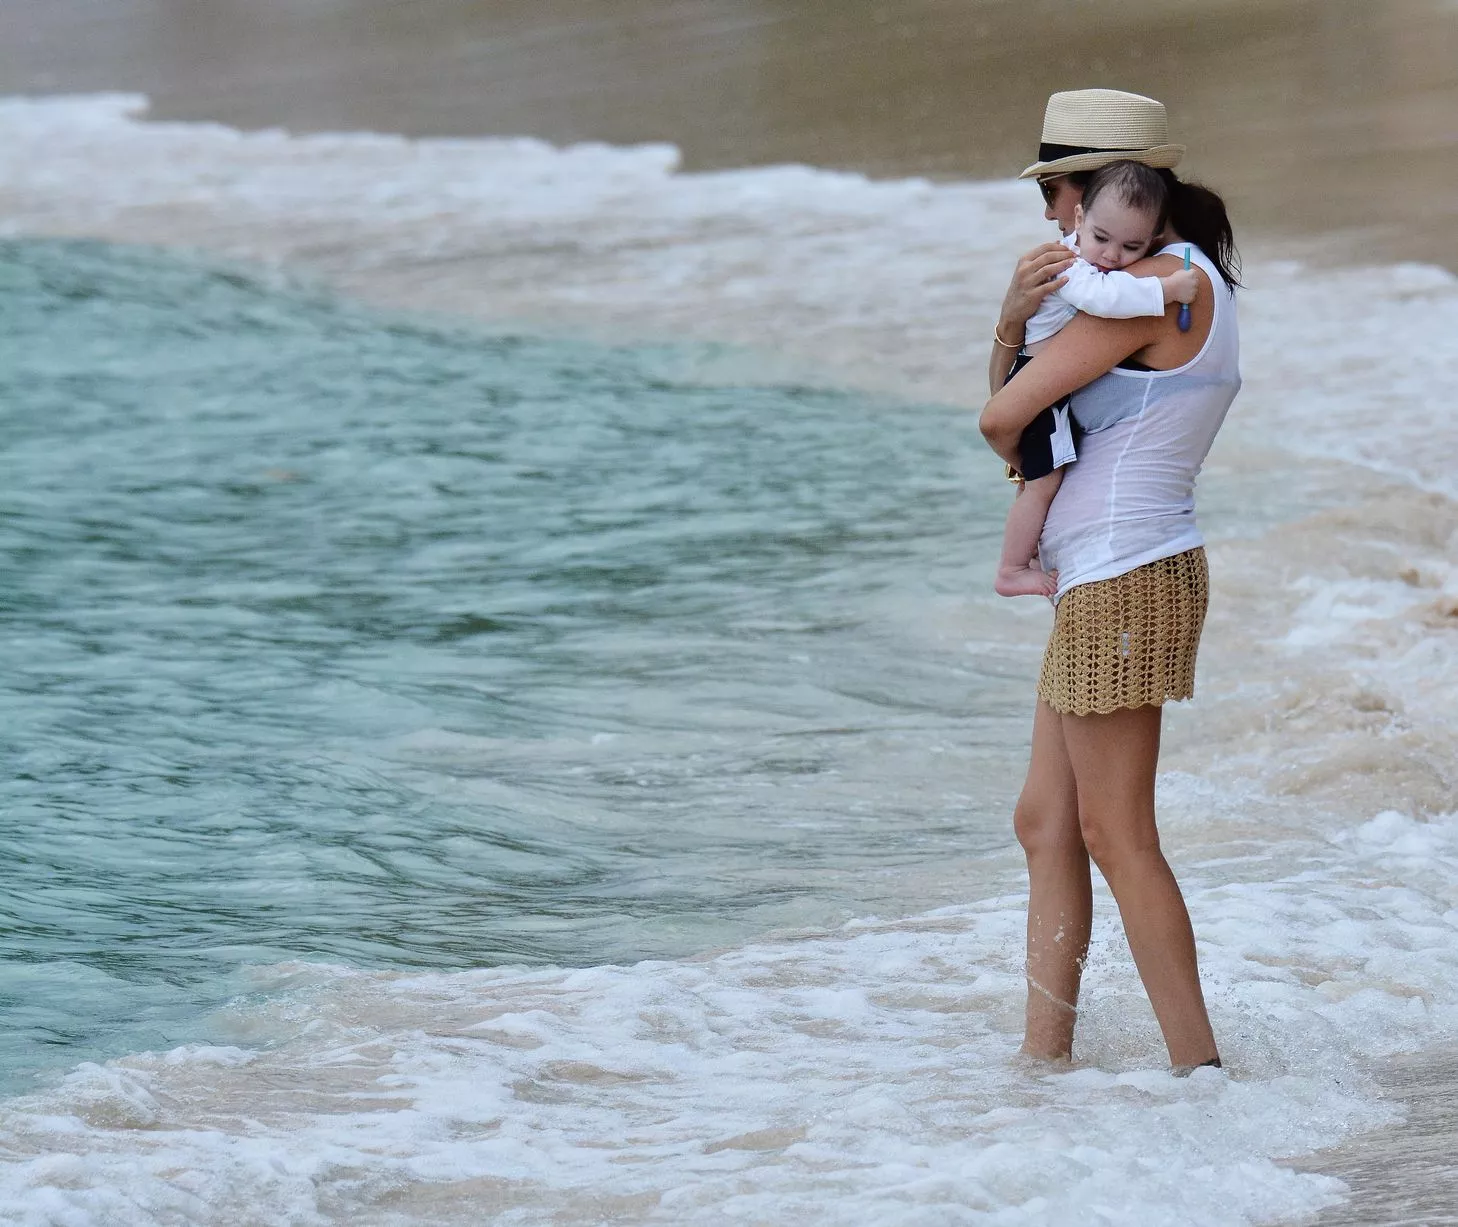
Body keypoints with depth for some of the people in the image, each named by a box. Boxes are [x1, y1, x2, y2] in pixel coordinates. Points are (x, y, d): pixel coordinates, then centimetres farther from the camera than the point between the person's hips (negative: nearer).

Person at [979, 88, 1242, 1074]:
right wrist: (1015, 319, -5)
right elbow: (1010, 391, 16)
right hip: (1103, 585, 10)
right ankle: (1046, 1056, 15)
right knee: (1046, 824, 12)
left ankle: (1199, 1065, -2)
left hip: (1127, 578, -10)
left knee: (1116, 835, -5)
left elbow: (1002, 418, -16)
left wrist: (1027, 463, 7)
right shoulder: (1174, 284, 16)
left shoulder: (1164, 283, -16)